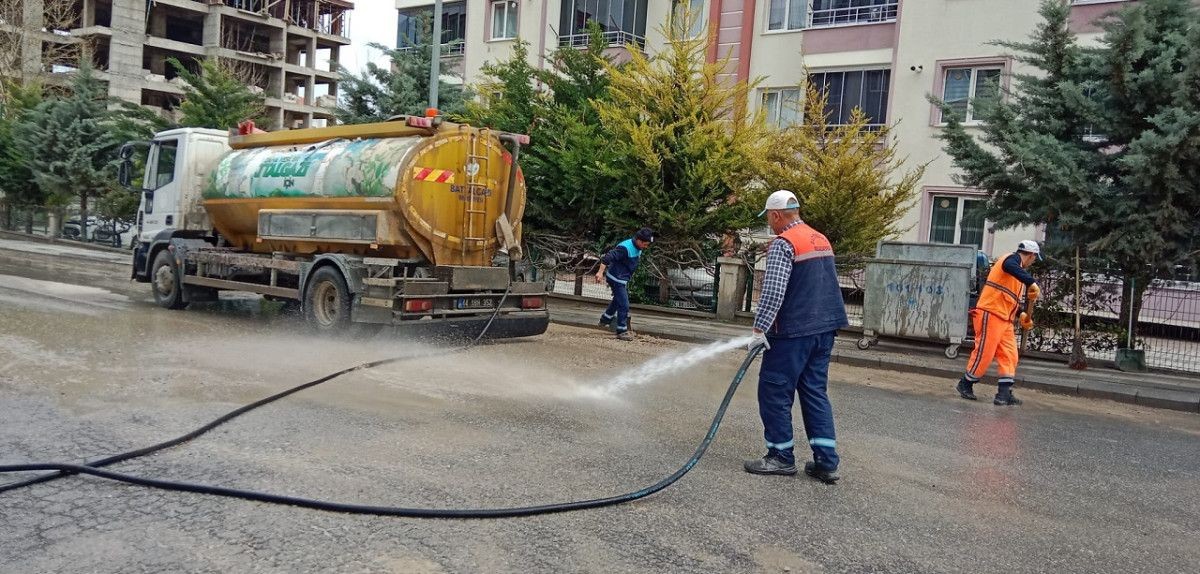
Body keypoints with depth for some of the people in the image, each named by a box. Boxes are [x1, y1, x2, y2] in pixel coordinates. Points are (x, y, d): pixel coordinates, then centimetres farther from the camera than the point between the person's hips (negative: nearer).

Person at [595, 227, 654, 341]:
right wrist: (600, 272, -36)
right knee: (624, 305, -9)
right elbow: (607, 257, -30)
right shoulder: (625, 248, -27)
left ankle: (605, 321, 44)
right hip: (616, 279, -10)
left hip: (623, 279, 10)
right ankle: (622, 331, 0)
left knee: (618, 300, 25)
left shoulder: (638, 248, 3)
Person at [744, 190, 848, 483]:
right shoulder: (821, 240, 15)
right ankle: (826, 462, 8)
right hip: (824, 328, 9)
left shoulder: (783, 244, -12)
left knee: (775, 391, 2)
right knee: (815, 392, 11)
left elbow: (773, 292, -20)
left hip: (793, 331, -8)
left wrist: (760, 328, -15)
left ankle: (781, 457, 9)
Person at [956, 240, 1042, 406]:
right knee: (984, 353, -6)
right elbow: (1009, 267, -32)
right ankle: (965, 385, 8)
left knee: (1009, 355, 3)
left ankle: (1004, 393, 3)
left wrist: (1020, 314, 13)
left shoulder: (1017, 265, 23)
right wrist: (1032, 282, -39)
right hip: (990, 314, -10)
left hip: (1005, 320, 10)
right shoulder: (1014, 258, -4)